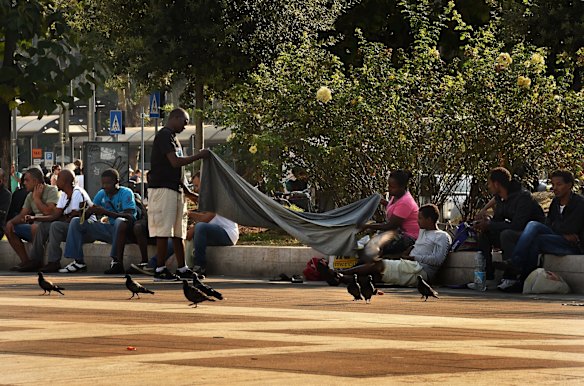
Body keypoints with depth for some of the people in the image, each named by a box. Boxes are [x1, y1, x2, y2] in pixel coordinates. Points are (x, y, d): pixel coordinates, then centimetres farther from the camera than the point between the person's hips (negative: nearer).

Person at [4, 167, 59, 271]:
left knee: (35, 227, -38)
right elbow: (22, 215, 13)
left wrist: (36, 198, -14)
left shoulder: (51, 191, -10)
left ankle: (35, 262, -26)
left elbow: (49, 212, -24)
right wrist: (11, 222, -7)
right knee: (10, 229, 1)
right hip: (37, 225, 9)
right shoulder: (30, 195, 14)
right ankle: (25, 261, -4)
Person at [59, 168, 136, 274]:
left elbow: (129, 216, -23)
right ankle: (78, 262, -10)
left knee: (120, 222, -41)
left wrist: (106, 212, -32)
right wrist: (86, 211, -18)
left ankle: (117, 261, -40)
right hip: (108, 228, 7)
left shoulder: (126, 193, -9)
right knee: (76, 222, -1)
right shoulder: (101, 194, 9)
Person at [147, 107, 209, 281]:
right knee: (164, 230, -9)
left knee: (178, 232, 10)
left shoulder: (173, 137, 21)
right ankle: (160, 270, -7)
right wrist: (198, 156, -10)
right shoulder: (164, 135, -10)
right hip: (163, 188, -10)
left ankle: (182, 269, 12)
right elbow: (175, 162, -20)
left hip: (175, 189, 10)